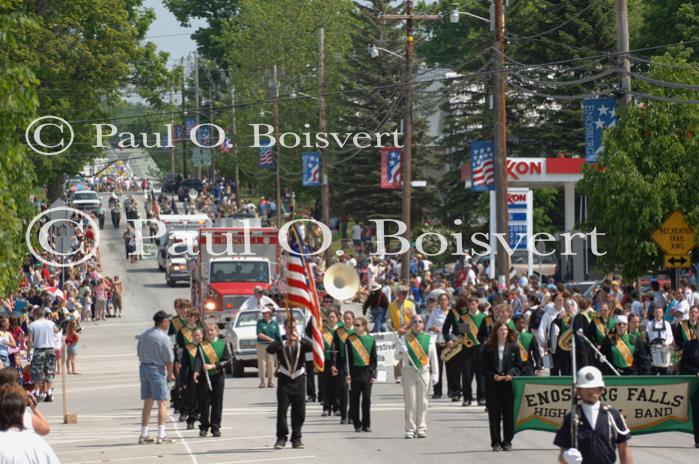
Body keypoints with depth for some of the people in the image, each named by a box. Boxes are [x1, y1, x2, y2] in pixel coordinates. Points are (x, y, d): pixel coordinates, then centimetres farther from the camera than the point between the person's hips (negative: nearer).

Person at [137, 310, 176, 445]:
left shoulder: (144, 334, 6)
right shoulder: (163, 338, -15)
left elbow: (139, 352, 14)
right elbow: (169, 359, -11)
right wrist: (170, 374, 4)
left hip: (143, 368, 7)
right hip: (157, 369, -7)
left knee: (147, 403, 15)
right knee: (162, 402, -4)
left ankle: (143, 435, 17)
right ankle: (161, 436, -11)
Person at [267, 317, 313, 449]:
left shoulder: (302, 342, 4)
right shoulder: (280, 342, 1)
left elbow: (312, 347, -15)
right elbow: (269, 349, -18)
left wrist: (299, 338, -27)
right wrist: (284, 343, -32)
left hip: (299, 378, 2)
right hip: (284, 378, -2)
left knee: (299, 411, 3)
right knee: (282, 409, -6)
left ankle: (296, 438, 11)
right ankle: (281, 438, -2)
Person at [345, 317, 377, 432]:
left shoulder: (371, 340, 5)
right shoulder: (350, 340, 3)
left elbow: (374, 358, 7)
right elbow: (347, 358, 1)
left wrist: (373, 374, 0)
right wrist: (347, 373, -7)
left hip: (366, 372, 0)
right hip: (354, 372, 0)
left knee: (366, 400, 0)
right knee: (354, 400, 1)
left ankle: (366, 425, 9)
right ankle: (357, 425, 9)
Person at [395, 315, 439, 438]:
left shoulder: (429, 339, 11)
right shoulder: (405, 338, 8)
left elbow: (434, 358, 11)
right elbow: (397, 355, 4)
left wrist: (435, 374, 5)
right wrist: (401, 352, -19)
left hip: (424, 372, 1)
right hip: (409, 371, -1)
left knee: (422, 401, 1)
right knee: (410, 401, -3)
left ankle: (421, 428, 7)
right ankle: (410, 429, 0)